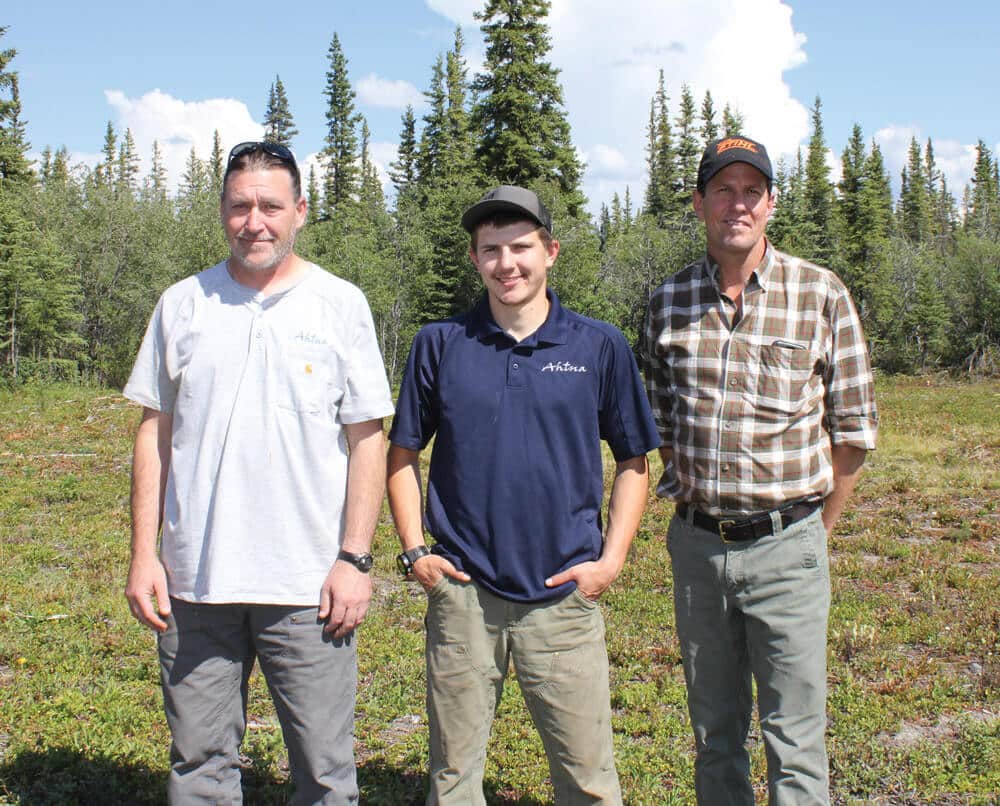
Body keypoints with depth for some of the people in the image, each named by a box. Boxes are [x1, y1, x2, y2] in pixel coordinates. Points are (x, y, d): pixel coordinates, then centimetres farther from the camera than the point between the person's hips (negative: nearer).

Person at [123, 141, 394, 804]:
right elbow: (155, 433, 10)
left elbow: (367, 440, 0)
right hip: (193, 580, 2)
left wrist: (354, 558, -6)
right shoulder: (183, 304, 7)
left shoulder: (341, 305, 1)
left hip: (307, 585, -2)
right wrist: (144, 554, 5)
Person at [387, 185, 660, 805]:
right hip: (462, 592, 1)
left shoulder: (601, 347, 2)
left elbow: (633, 462, 7)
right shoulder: (440, 345, 3)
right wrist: (415, 552, 0)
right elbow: (404, 455, 10)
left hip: (566, 593, -1)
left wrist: (612, 558, -3)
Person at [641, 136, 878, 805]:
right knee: (714, 736, 15)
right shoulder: (669, 302, 4)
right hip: (697, 543, 3)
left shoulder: (821, 293, -4)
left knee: (795, 747, 2)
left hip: (786, 547, -3)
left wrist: (820, 526, 5)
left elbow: (853, 428, 1)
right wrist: (687, 496, 12)